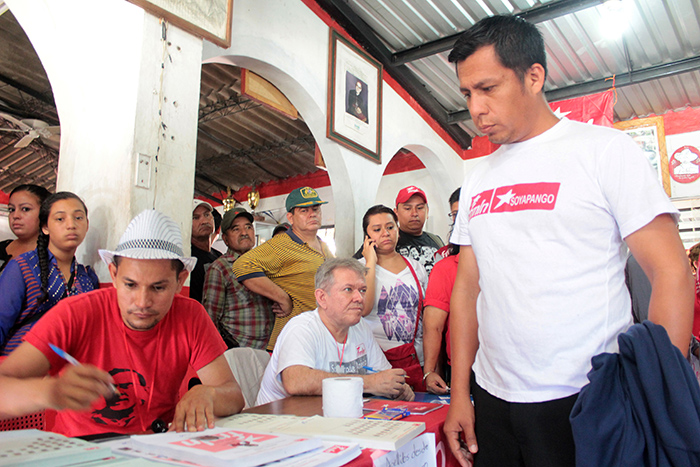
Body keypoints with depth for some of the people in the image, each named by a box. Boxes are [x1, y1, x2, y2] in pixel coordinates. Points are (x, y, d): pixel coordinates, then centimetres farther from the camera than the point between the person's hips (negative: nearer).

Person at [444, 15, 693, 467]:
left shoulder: (604, 149, -5)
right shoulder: (478, 179, 8)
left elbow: (672, 274, -9)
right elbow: (467, 287, 8)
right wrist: (460, 393, 5)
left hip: (587, 406, -4)